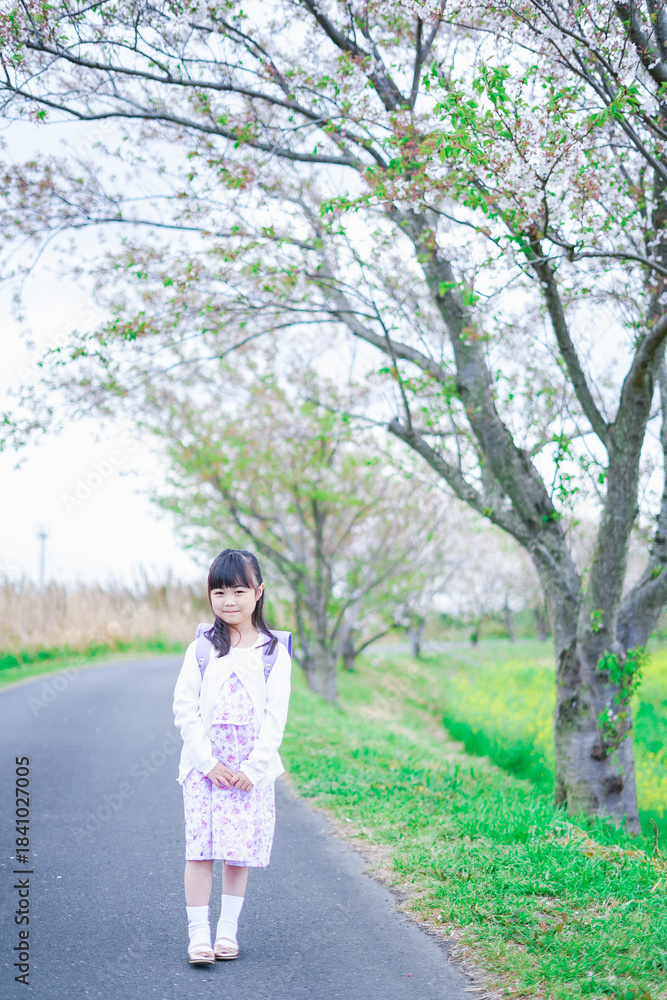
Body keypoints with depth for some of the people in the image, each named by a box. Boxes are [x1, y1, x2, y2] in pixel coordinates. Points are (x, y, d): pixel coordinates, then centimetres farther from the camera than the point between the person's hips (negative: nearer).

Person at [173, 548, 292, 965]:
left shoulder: (273, 652, 0)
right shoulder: (201, 649, 2)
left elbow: (276, 716, -2)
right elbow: (184, 709, -1)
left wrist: (254, 767, -9)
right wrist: (208, 762, -9)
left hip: (252, 769, 0)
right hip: (203, 765, 0)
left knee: (241, 851, 5)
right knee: (200, 848, -4)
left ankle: (228, 930, 18)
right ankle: (198, 933, 1)